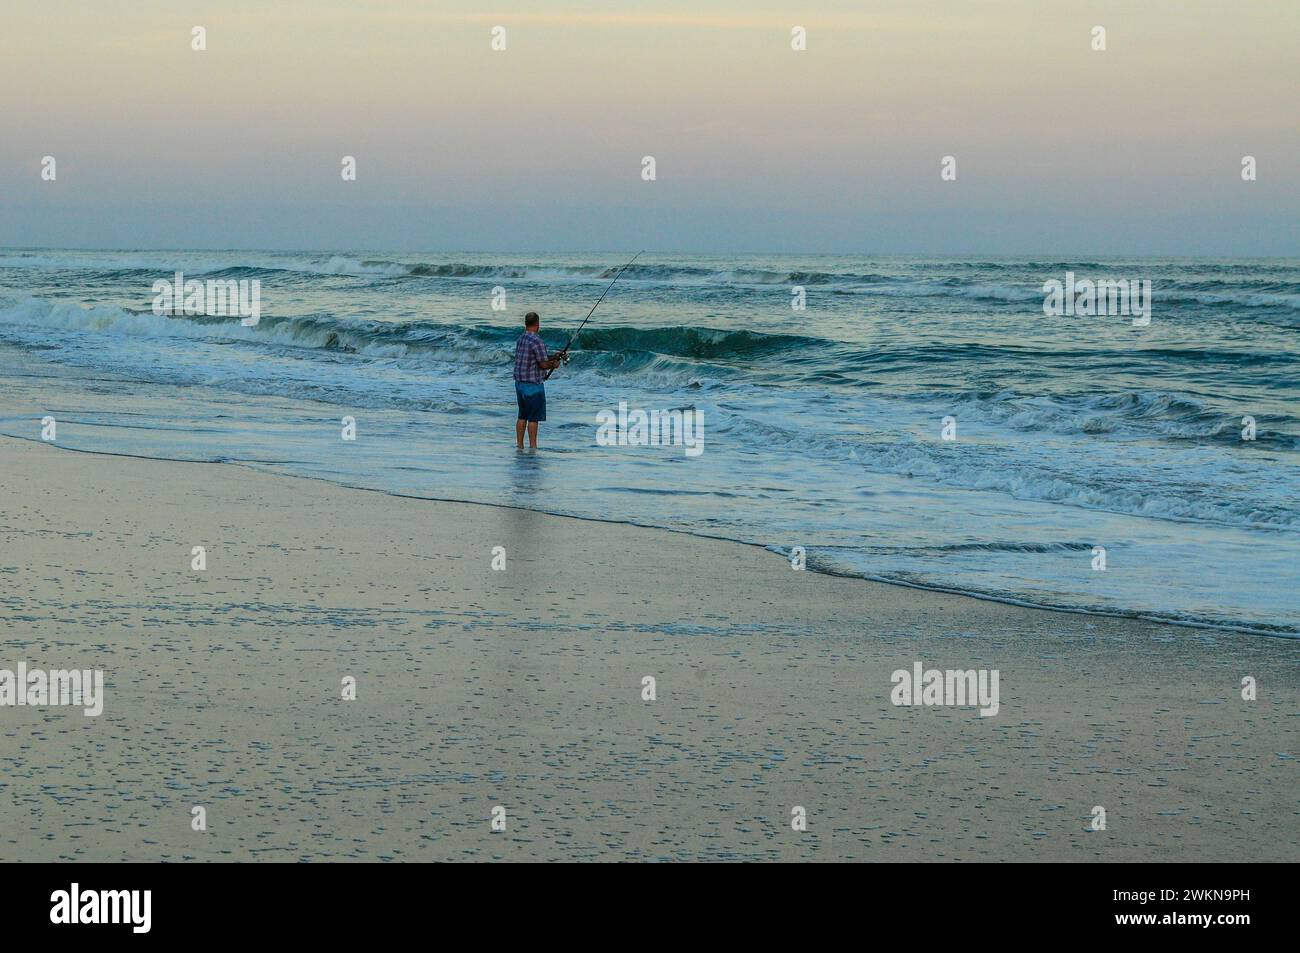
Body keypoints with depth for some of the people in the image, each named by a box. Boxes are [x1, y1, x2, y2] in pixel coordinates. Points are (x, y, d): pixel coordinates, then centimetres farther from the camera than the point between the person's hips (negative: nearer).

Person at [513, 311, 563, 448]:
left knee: (522, 416, 13)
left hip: (519, 382, 8)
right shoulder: (536, 341, -18)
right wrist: (554, 365, 4)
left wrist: (551, 359, 16)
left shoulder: (520, 339, 9)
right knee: (533, 417, -2)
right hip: (533, 384, -8)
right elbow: (543, 364, -16)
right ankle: (533, 446, -1)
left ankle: (519, 445, 15)